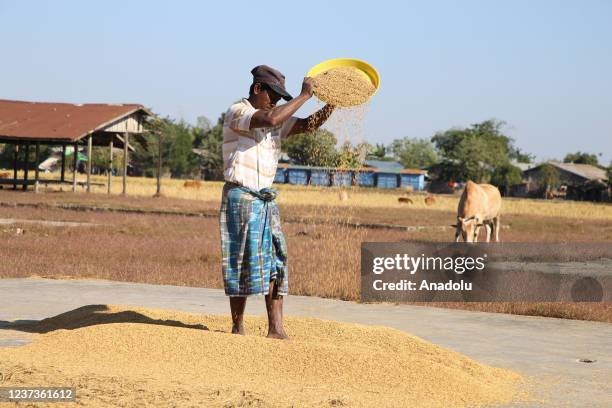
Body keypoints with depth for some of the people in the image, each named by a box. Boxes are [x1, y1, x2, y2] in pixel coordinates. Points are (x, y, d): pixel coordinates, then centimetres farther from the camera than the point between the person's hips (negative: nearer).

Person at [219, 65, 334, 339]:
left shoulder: (277, 120, 16)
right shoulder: (236, 113, -9)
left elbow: (307, 124, 9)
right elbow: (270, 119, -26)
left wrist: (332, 104, -7)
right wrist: (304, 96, -20)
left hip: (266, 199, 8)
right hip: (241, 197, -8)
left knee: (275, 260, 1)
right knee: (244, 262, -4)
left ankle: (276, 328, -1)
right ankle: (238, 328, 6)